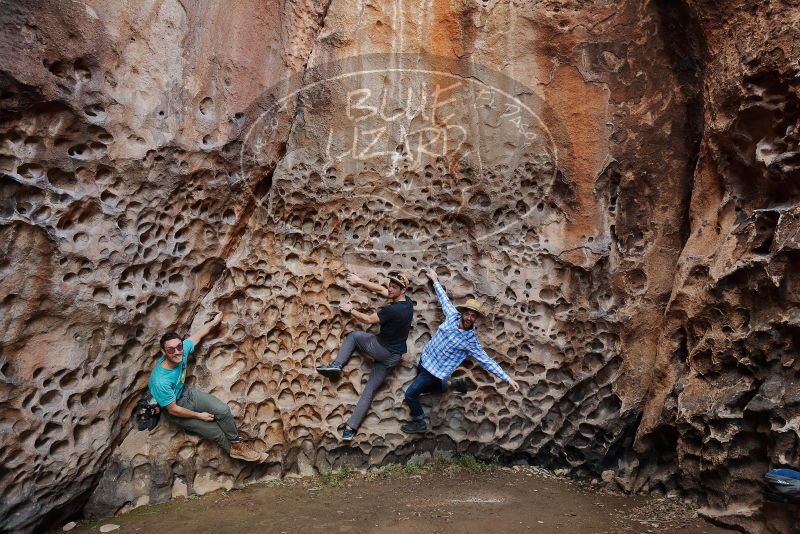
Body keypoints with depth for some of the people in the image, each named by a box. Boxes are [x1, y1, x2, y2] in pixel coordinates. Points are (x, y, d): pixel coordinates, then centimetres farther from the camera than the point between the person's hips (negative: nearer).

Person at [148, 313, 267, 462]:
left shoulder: (182, 349, -23)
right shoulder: (160, 381, -38)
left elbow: (198, 335, -1)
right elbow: (173, 409, -24)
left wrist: (214, 322, 13)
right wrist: (199, 415, -13)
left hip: (186, 392, 5)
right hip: (174, 409, -5)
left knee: (223, 410, -12)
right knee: (215, 431, -10)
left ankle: (236, 442, 10)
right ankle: (233, 450, 17)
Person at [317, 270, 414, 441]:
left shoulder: (392, 310, -25)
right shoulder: (407, 302, 0)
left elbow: (368, 320, -12)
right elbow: (380, 289, 10)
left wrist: (350, 310, 2)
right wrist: (360, 281, 15)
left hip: (381, 349, -8)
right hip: (393, 357, 8)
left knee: (353, 336, 15)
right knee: (370, 390, 9)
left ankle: (337, 365, 5)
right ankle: (351, 428, 10)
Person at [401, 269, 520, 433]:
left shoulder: (471, 341, -21)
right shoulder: (453, 316, -10)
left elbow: (487, 361, -19)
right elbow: (444, 298, 6)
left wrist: (508, 378, -24)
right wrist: (435, 280, 15)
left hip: (436, 370, -6)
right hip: (425, 359, 6)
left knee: (410, 393, -8)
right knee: (423, 387, 27)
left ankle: (419, 423, 15)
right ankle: (452, 385, 37)